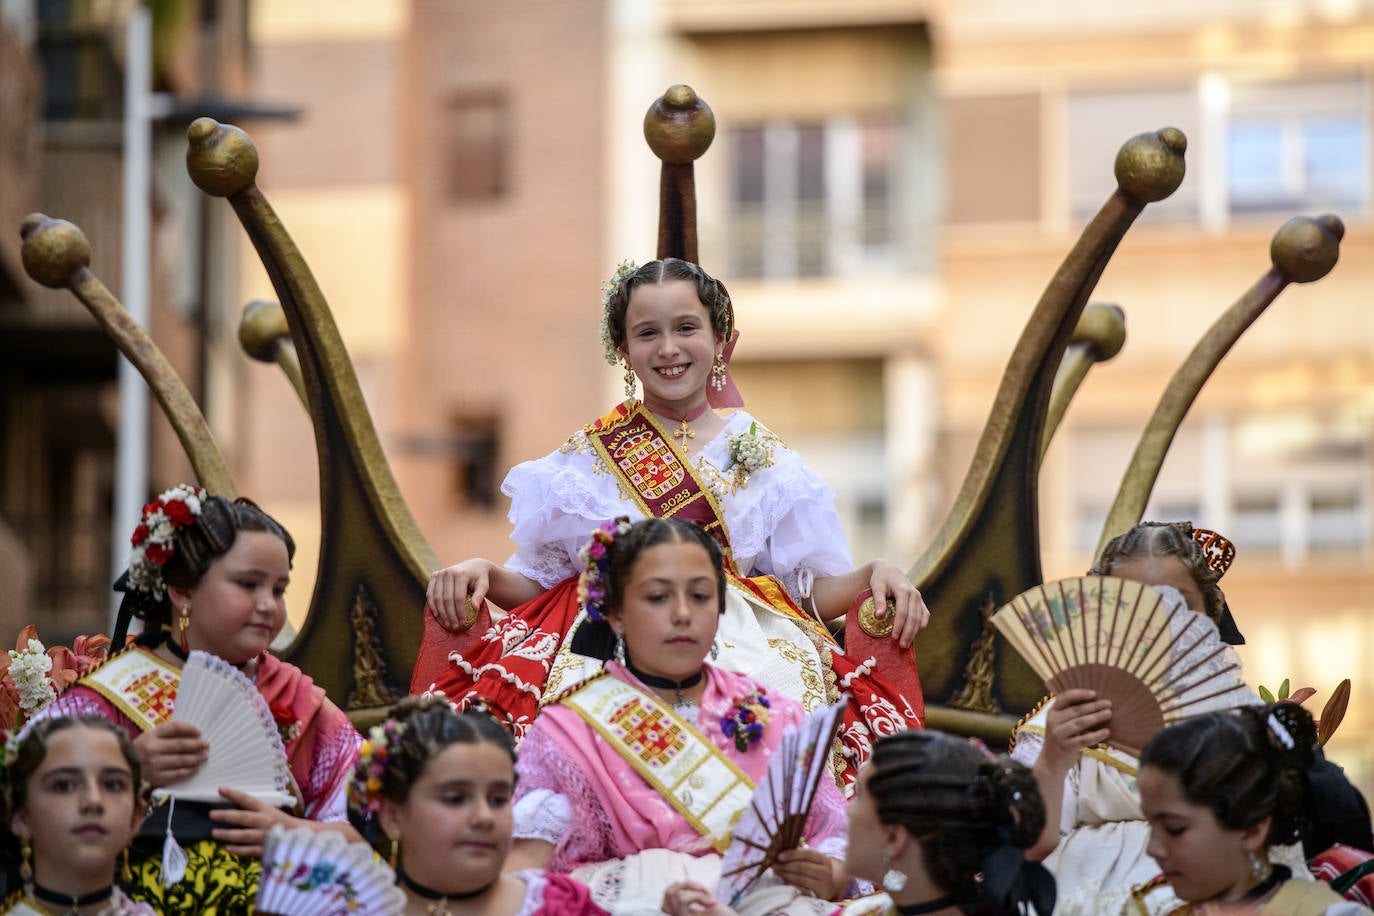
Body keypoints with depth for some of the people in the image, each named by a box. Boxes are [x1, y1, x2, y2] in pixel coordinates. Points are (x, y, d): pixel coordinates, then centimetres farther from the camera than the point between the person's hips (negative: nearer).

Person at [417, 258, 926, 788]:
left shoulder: (759, 456, 13)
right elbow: (536, 580, 12)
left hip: (748, 646, 1)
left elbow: (816, 591, 11)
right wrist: (485, 575, -7)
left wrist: (872, 576, -8)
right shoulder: (589, 456, 12)